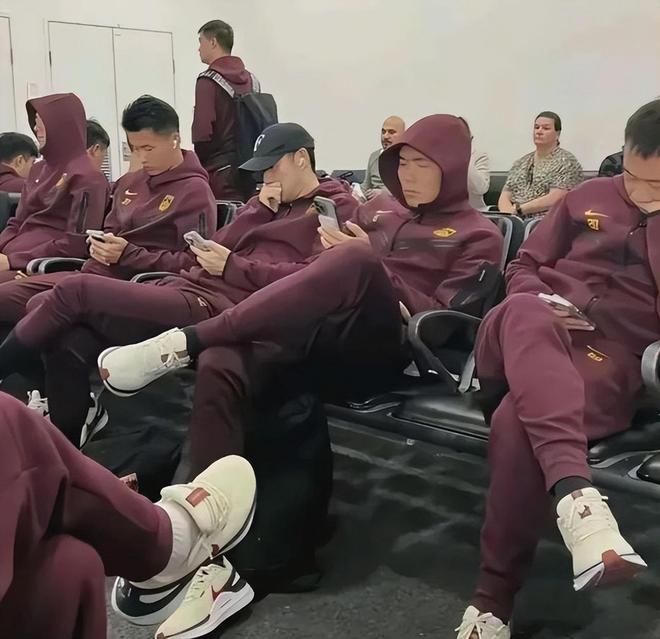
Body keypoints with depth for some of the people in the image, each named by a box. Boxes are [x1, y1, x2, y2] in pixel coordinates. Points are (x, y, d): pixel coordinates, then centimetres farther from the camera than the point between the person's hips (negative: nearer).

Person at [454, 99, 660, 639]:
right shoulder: (590, 195, 22)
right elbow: (524, 265, 22)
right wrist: (537, 300, 1)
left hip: (611, 354, -2)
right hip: (533, 336, 3)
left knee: (517, 419, -36)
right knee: (522, 314, -38)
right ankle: (575, 494, -58)